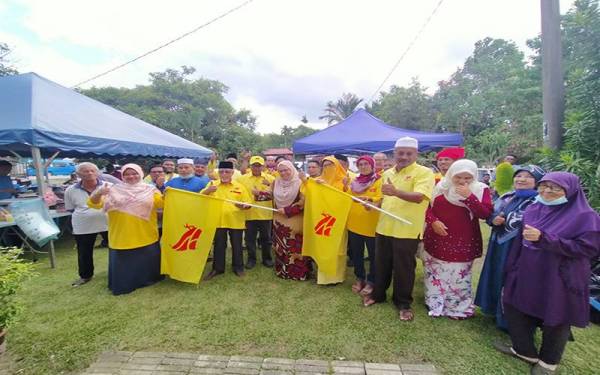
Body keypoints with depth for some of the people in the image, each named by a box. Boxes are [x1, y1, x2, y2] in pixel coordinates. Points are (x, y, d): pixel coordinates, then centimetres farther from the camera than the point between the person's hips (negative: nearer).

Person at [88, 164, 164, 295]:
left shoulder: (149, 190, 1)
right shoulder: (114, 190, 1)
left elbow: (160, 203, -13)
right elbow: (94, 204, -6)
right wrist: (98, 193, -26)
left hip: (146, 236, 0)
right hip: (121, 237, 0)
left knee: (146, 262, 16)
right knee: (123, 264, 12)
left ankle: (147, 279, 36)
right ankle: (123, 285, 30)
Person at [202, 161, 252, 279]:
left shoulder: (239, 186, 3)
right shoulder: (212, 184, 5)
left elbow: (248, 203, 2)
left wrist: (243, 206, -21)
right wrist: (207, 191, -23)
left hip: (236, 221, 0)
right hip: (218, 221, 1)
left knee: (237, 245, 10)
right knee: (219, 246, 11)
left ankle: (238, 267, 26)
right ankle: (217, 268, 26)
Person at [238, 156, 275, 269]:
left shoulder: (270, 178, 2)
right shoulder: (242, 178, 1)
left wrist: (270, 185, -16)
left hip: (266, 214, 0)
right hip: (249, 214, 0)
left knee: (266, 238, 13)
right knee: (250, 238, 10)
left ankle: (267, 258, 29)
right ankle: (251, 259, 27)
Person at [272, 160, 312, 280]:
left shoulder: (299, 183, -9)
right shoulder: (276, 182, 8)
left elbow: (302, 202, -13)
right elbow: (273, 198, 20)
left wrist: (287, 210, -16)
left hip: (295, 222, -5)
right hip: (279, 221, 5)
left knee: (295, 248, 0)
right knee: (280, 247, 13)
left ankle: (298, 273, 14)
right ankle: (282, 271, 29)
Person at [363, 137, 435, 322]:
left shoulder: (424, 172, -9)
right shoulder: (387, 173, 11)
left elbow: (419, 196, -26)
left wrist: (396, 192, -40)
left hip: (406, 230, -5)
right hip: (384, 227, 6)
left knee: (404, 268, 7)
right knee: (381, 264, 17)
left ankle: (403, 303, 27)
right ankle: (378, 294, 36)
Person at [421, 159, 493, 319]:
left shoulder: (481, 190, -3)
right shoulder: (440, 187, 2)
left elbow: (485, 214, -14)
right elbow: (427, 207, 4)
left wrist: (469, 196, -23)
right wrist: (433, 221, -14)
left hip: (462, 243, -3)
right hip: (436, 240, 3)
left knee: (458, 278, 3)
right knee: (435, 274, 14)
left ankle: (459, 308, 24)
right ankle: (435, 304, 32)